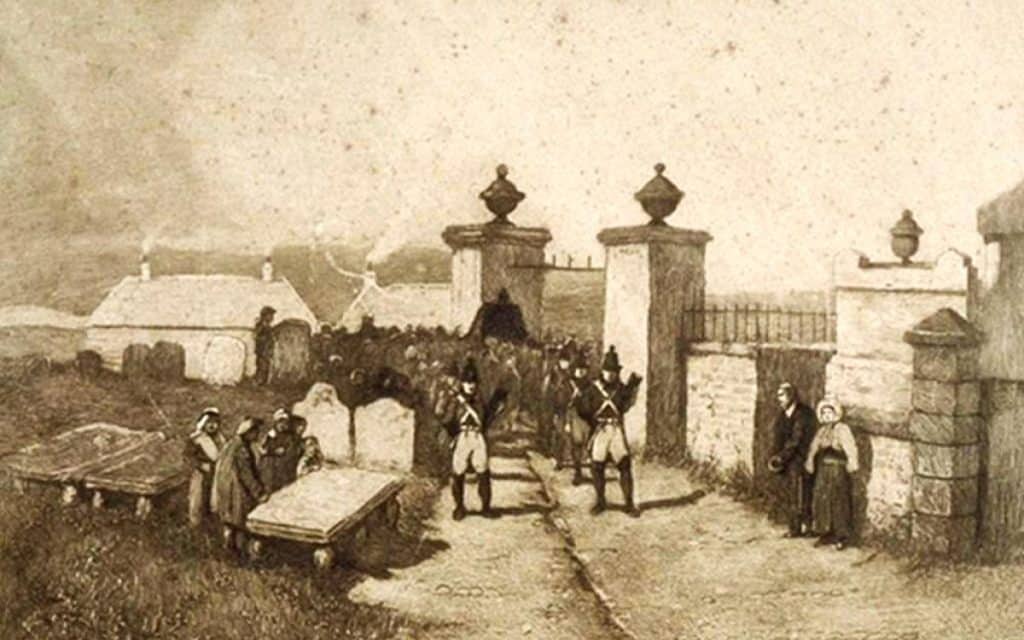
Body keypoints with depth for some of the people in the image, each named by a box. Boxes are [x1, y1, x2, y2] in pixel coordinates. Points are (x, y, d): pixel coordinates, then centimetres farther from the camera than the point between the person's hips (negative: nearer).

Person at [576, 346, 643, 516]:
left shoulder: (621, 388, 5)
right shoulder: (593, 389, 2)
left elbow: (624, 407, -9)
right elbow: (581, 408, 0)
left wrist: (632, 389, -14)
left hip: (617, 430, 0)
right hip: (599, 430, 0)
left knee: (625, 464, -6)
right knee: (597, 466, 2)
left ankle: (630, 503, 3)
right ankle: (600, 501, 20)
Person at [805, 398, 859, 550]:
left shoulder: (842, 429, -10)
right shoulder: (821, 430, 12)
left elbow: (850, 448, -20)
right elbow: (814, 448, 17)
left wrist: (851, 463, -30)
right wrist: (810, 463, 12)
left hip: (838, 470, -7)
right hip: (823, 471, 7)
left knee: (839, 503, -3)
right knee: (822, 501, 8)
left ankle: (842, 537, 6)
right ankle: (825, 534, 18)